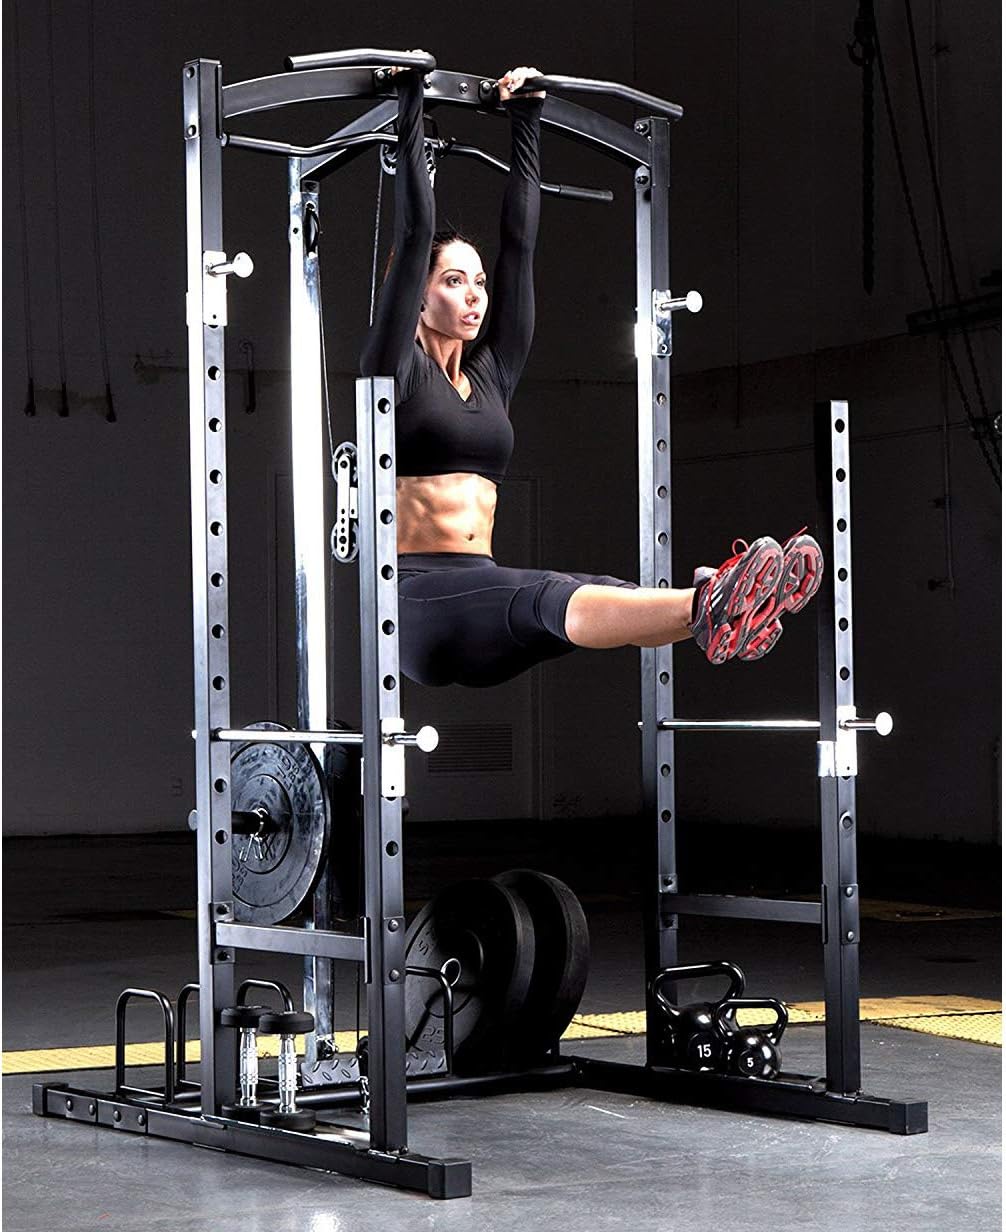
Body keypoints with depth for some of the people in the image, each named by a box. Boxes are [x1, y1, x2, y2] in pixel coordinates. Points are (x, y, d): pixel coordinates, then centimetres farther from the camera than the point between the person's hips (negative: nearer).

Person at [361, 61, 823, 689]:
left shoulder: (492, 375, 20)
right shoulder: (398, 369, 3)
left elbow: (519, 244, 20)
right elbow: (414, 234, -4)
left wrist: (526, 117, 21)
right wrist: (410, 100, -1)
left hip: (481, 616, 7)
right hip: (418, 603, -7)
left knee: (597, 596, -26)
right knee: (546, 598, -36)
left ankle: (715, 614, -56)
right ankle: (706, 609, -64)